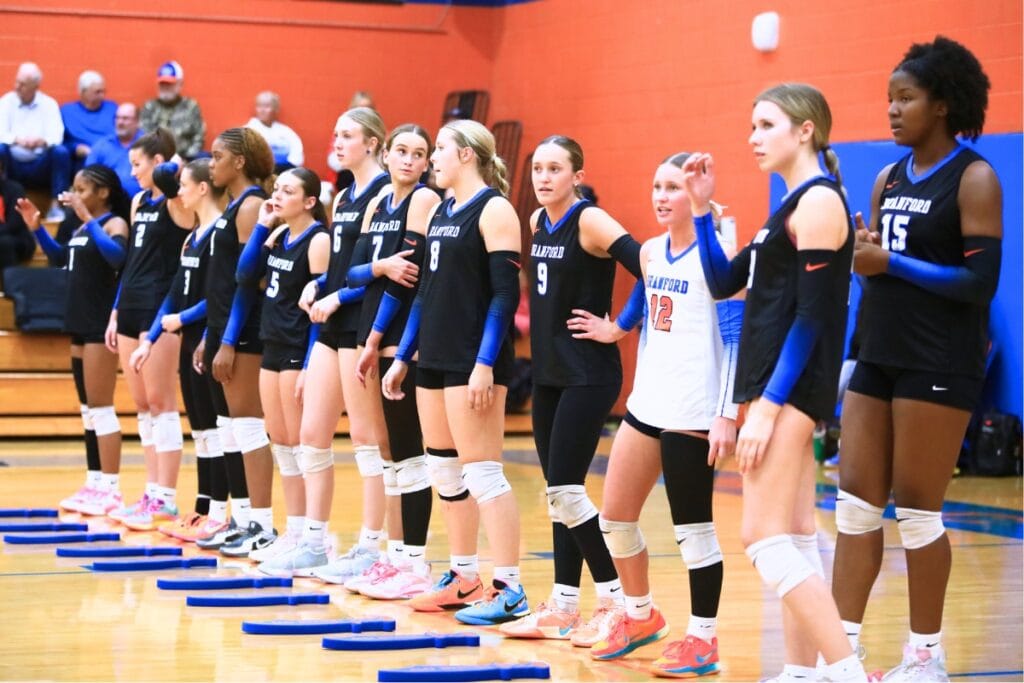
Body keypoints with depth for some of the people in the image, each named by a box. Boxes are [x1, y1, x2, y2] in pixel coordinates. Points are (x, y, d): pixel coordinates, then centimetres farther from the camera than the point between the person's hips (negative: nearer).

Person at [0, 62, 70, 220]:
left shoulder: (49, 104, 3)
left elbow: (56, 136, -10)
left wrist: (42, 141, -35)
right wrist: (17, 140, -32)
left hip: (40, 167, 0)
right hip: (13, 165, 0)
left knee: (61, 152, -28)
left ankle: (55, 206, -24)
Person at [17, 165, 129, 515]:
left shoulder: (114, 223, -11)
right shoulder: (84, 227, 15)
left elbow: (117, 257, -31)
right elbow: (60, 257, 28)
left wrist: (87, 219, -32)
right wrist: (36, 227, 15)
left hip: (101, 326, -9)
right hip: (81, 324, 9)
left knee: (100, 407, -9)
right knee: (88, 409, 12)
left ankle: (111, 489, -7)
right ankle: (94, 483, 18)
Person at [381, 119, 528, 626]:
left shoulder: (494, 210, -9)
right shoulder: (441, 212, 16)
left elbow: (505, 293, -15)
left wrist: (485, 364, -21)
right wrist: (402, 358, 18)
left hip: (474, 362, -9)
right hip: (435, 357, 9)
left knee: (482, 472, -10)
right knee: (445, 471, 11)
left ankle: (509, 591, -9)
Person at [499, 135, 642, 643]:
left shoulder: (590, 221, -13)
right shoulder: (538, 221, 10)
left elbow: (644, 265, -25)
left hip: (588, 376, -8)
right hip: (549, 373, 8)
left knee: (565, 489, -11)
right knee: (557, 491, 10)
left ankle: (617, 601, -2)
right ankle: (563, 607, 16)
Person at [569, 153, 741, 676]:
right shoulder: (651, 252, 10)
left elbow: (734, 339, -13)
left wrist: (727, 414, -17)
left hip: (693, 412, -8)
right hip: (646, 405, 8)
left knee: (692, 526, -1)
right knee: (614, 516, 12)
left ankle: (702, 639, 11)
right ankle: (640, 616, 32)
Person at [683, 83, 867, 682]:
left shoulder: (819, 201, -12)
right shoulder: (793, 205, 17)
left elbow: (812, 317, -18)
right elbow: (723, 282, 21)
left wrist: (768, 405, -22)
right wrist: (703, 209, 11)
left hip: (791, 387, -10)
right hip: (776, 386, 10)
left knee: (765, 538, -13)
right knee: (795, 539, 10)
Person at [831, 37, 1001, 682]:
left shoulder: (974, 179, -10)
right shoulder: (889, 178, 12)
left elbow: (981, 282, -16)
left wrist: (891, 262, -18)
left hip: (938, 369, -7)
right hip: (879, 360, 7)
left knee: (917, 508, -2)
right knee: (856, 502, 4)